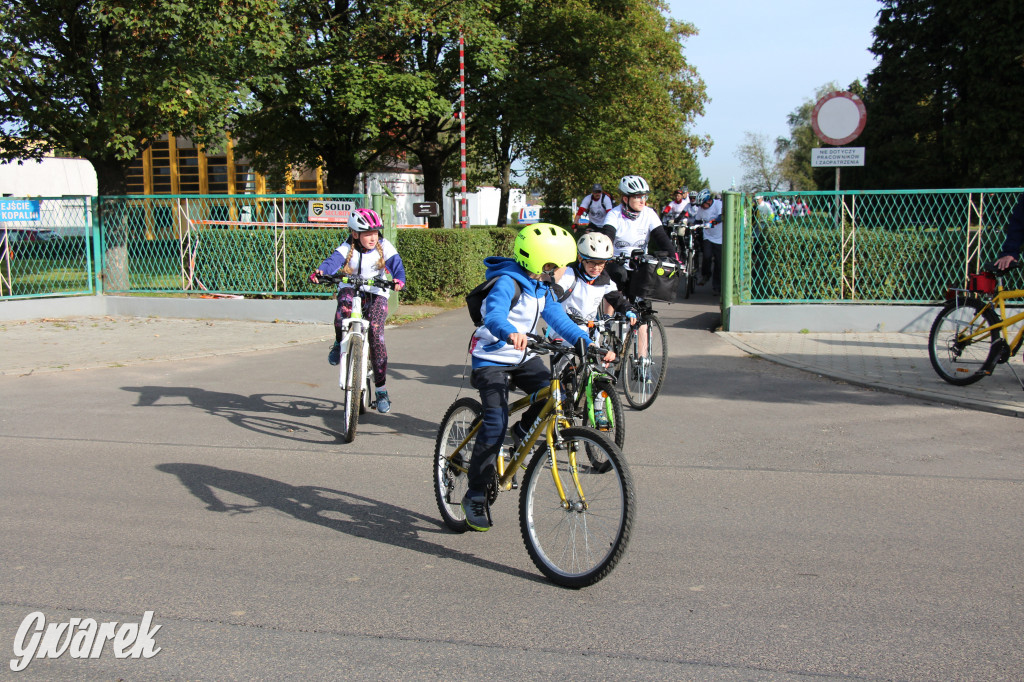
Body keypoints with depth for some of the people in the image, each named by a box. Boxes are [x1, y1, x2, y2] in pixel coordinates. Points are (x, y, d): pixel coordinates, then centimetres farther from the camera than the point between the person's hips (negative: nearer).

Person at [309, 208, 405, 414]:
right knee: (344, 308, -38)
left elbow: (396, 264, -19)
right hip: (350, 288, 0)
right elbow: (334, 260, -25)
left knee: (375, 333, -18)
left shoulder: (384, 247, -7)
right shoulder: (347, 249, -8)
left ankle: (381, 390, -8)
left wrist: (399, 279, -44)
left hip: (376, 293, 0)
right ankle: (339, 343, -2)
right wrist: (320, 271, -49)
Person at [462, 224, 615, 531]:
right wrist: (511, 333, -61)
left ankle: (524, 431, 10)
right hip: (492, 358, -7)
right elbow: (494, 315, -39)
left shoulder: (542, 287, 6)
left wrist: (590, 345, -9)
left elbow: (559, 320, 4)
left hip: (524, 357, 7)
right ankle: (475, 496, -6)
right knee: (496, 424, -17)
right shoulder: (507, 283, -21)